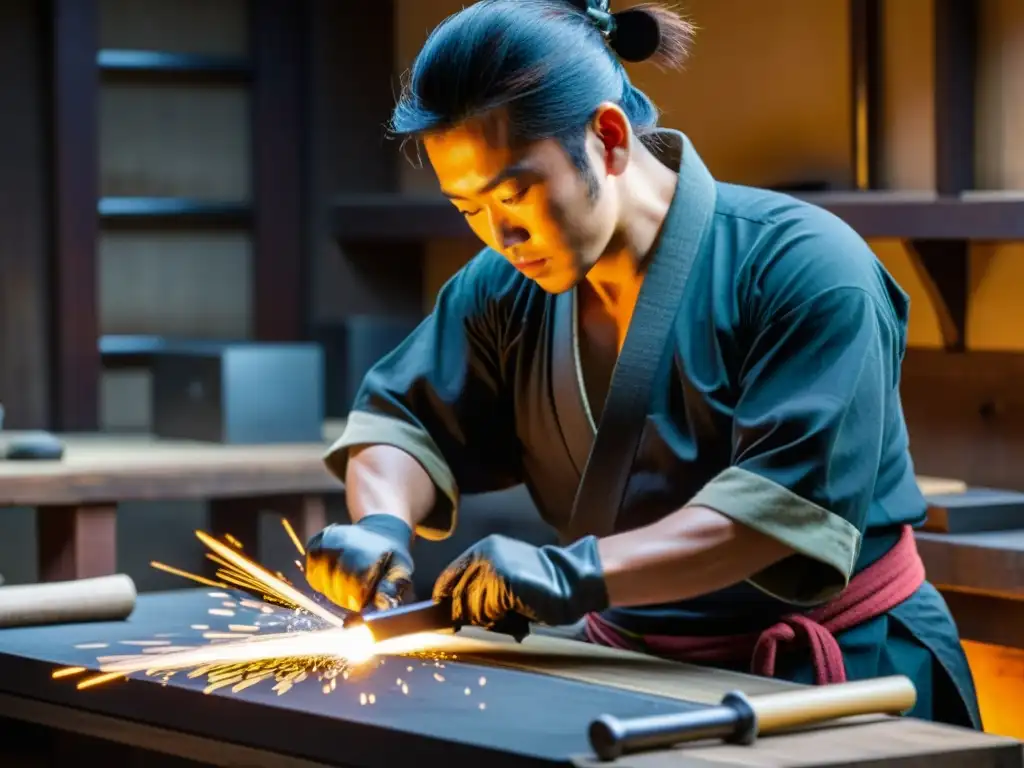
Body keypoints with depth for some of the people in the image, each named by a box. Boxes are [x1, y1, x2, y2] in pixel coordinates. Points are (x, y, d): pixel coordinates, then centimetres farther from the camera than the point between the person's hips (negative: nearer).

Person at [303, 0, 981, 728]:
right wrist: (382, 521, -14)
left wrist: (577, 574, -35)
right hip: (634, 667, 6)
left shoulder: (805, 270, -16)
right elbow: (407, 419, 11)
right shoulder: (506, 292, 4)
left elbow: (790, 501, -25)